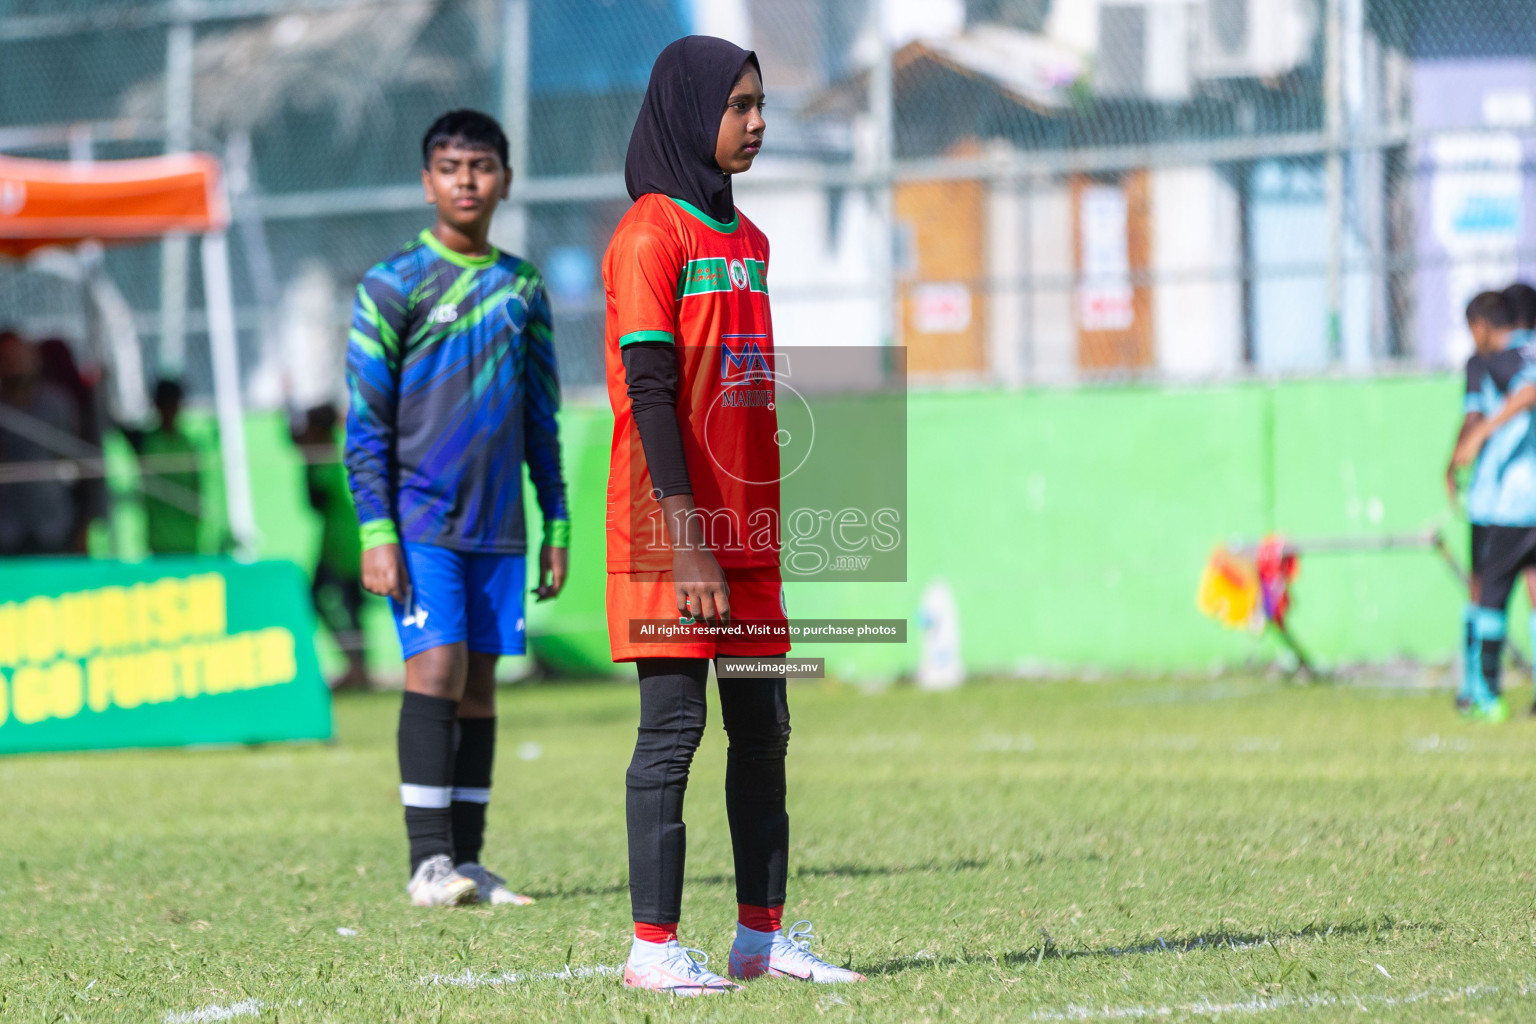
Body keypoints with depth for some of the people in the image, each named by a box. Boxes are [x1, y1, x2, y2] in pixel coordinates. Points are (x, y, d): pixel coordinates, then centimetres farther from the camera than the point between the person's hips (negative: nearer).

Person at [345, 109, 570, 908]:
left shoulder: (523, 288, 12)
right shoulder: (393, 284, -2)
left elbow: (541, 420, 17)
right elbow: (365, 422, -4)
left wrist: (556, 525, 13)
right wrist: (376, 532, -11)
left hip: (497, 526, 4)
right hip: (421, 519, -4)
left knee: (479, 685, 4)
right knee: (437, 668, -14)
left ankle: (467, 863, 7)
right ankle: (428, 862, -13)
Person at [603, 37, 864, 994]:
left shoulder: (747, 238, 17)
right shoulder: (651, 234, -8)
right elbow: (649, 393, -14)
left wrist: (773, 523, 15)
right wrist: (687, 540, -20)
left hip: (749, 528, 8)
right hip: (676, 529, -8)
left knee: (764, 728, 8)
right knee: (673, 726, -7)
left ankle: (764, 931, 13)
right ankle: (654, 944, -4)